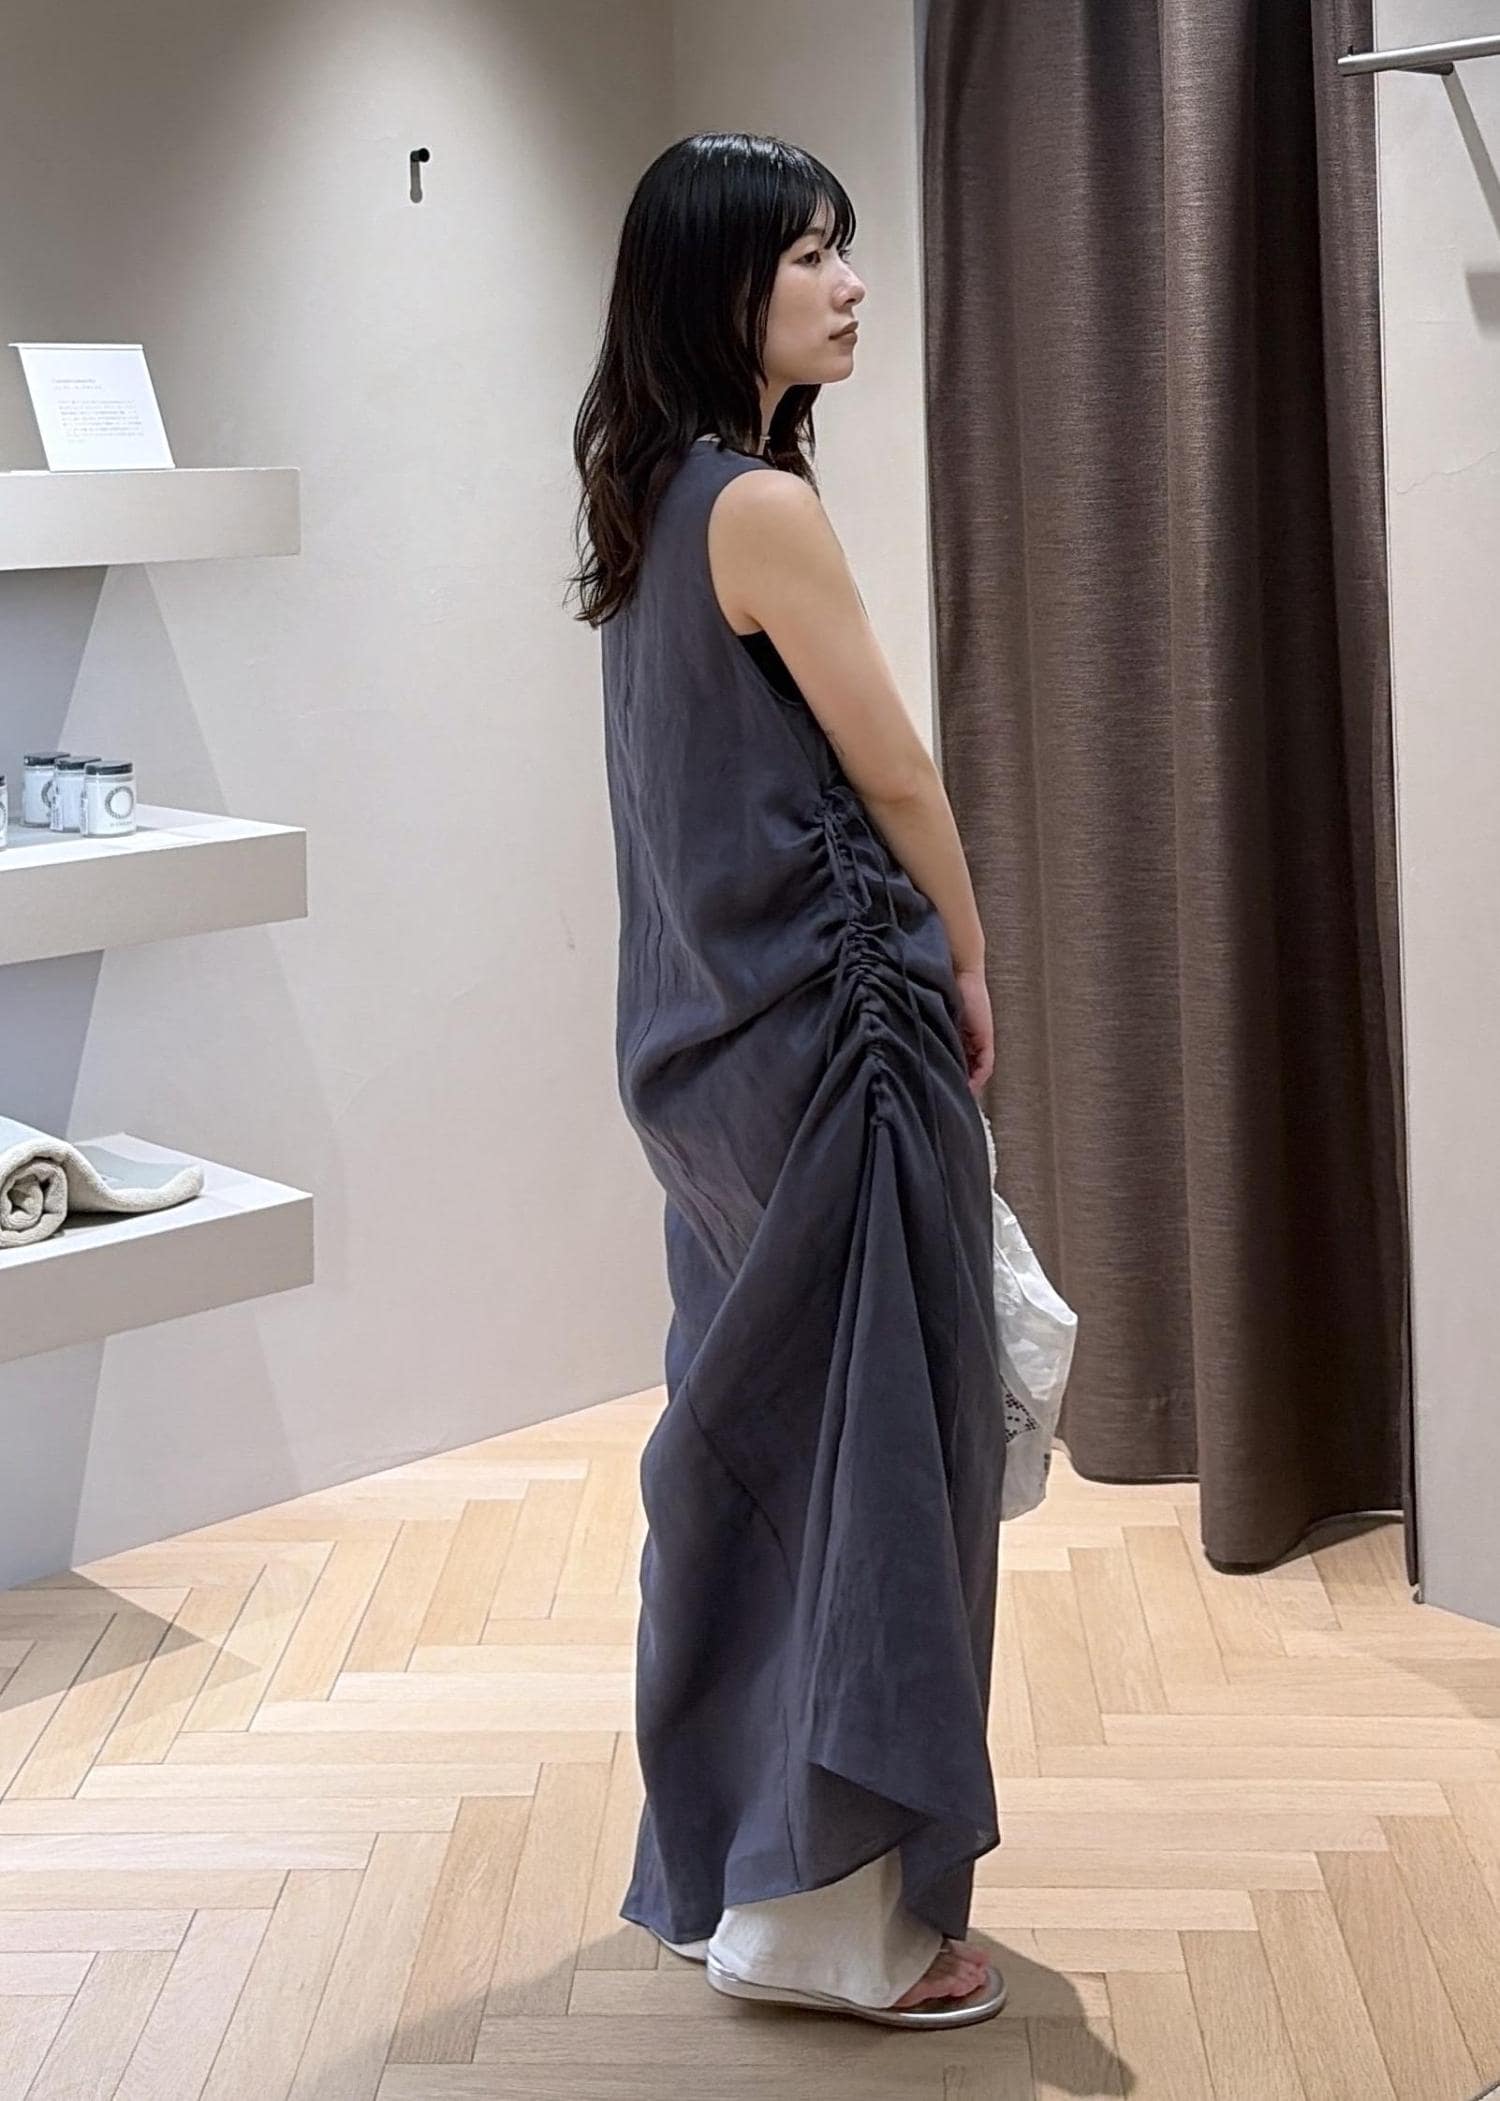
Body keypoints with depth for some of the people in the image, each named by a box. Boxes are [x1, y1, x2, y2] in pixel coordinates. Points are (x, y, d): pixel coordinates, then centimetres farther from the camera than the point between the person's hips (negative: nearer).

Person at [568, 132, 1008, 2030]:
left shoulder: (653, 501, 12)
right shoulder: (765, 505, -16)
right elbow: (891, 771, -11)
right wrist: (970, 965, 3)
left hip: (710, 1039, 9)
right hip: (829, 1032, -9)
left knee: (748, 1432, 16)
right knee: (867, 1441, 0)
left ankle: (736, 1865, 29)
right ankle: (843, 1911, 10)